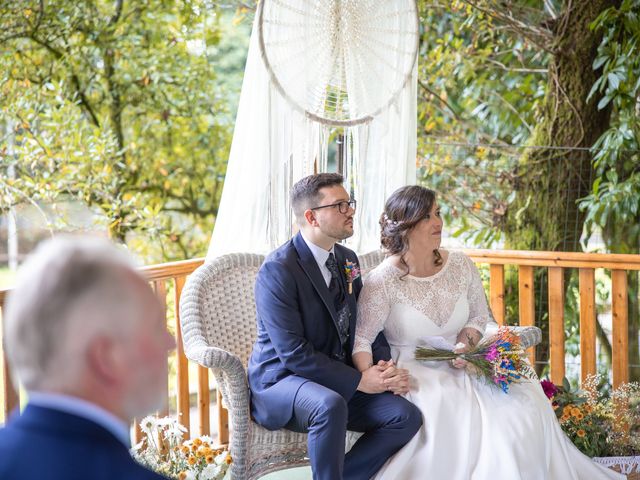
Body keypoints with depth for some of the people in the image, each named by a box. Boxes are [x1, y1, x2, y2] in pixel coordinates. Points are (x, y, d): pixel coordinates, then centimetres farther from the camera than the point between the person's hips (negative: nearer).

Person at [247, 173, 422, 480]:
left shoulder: (347, 259, 8)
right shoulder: (278, 270, -17)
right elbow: (294, 353, -22)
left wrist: (385, 369, -7)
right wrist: (358, 380, -21)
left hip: (340, 381, 7)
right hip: (282, 381, -7)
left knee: (406, 417, -13)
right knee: (330, 405, -38)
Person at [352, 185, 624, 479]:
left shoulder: (461, 265, 3)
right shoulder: (382, 281, -11)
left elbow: (479, 315, 16)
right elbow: (361, 338, -10)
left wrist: (465, 342, -5)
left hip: (458, 364, 5)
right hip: (413, 372, -5)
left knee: (522, 401, -16)